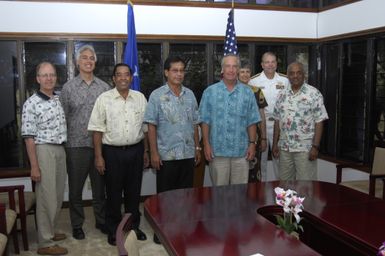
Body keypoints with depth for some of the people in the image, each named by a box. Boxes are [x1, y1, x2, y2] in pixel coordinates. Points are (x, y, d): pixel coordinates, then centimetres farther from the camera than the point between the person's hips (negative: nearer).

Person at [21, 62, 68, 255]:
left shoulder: (60, 99, 9)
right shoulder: (31, 103, -11)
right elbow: (29, 137, -13)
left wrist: (62, 150, 14)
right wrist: (34, 166, -16)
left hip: (60, 150, 7)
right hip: (43, 151, -7)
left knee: (58, 195, 15)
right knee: (47, 197, -3)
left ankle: (50, 231, 31)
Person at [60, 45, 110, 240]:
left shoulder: (104, 87, 5)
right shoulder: (68, 87, 0)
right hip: (76, 145, -1)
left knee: (100, 186, 12)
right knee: (76, 188, 8)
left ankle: (101, 220, 28)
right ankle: (77, 224, 23)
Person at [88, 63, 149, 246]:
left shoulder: (140, 98, 5)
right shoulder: (104, 99, -4)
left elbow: (145, 128, 10)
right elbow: (97, 129, -5)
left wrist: (145, 151, 9)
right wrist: (98, 156, -9)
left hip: (136, 150, 3)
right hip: (112, 152, -2)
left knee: (134, 191, 12)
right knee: (113, 193, 8)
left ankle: (134, 227, 29)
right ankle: (113, 230, 23)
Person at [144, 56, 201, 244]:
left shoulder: (190, 94, 8)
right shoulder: (157, 95, -4)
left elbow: (195, 124, 13)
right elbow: (151, 126, -6)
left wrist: (197, 147, 10)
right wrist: (154, 153, -11)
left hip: (188, 154, 4)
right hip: (166, 155, -4)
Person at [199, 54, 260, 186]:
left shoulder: (247, 93, 6)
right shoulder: (210, 92, 2)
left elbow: (252, 122, 7)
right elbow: (205, 121, 1)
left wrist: (252, 143, 0)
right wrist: (206, 145, -4)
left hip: (241, 151, 1)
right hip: (217, 151, -1)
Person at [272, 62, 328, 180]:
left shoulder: (314, 94, -6)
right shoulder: (282, 95, 8)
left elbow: (319, 122, -8)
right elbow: (277, 121, 11)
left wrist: (315, 146, -14)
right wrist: (275, 143, 7)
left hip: (305, 148, -4)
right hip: (284, 148, 4)